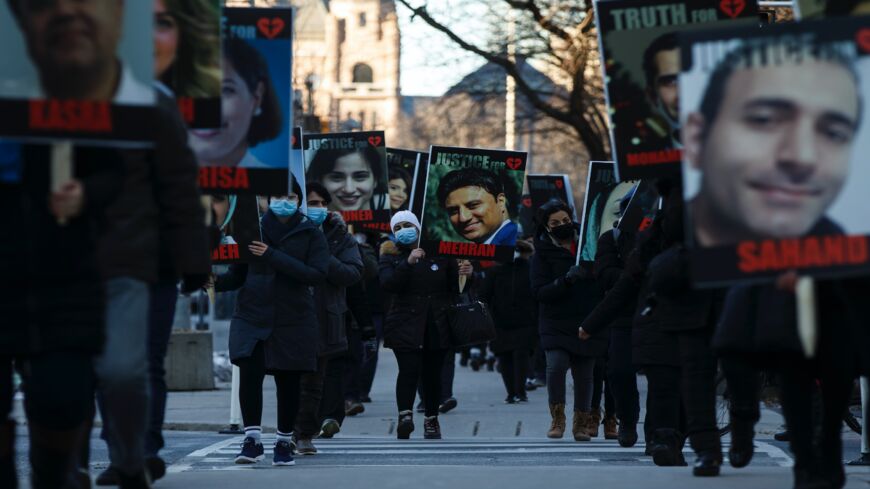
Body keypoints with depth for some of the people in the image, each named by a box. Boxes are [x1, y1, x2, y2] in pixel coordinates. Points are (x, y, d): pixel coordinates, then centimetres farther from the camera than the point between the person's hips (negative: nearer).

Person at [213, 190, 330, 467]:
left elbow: (317, 275, -11)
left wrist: (273, 256, -17)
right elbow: (237, 275, 9)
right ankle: (252, 440, -10)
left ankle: (284, 443, 17)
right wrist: (215, 283, -13)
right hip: (252, 317, 0)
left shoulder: (311, 235, 2)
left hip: (293, 320, 0)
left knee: (288, 382, 1)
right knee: (249, 372, -16)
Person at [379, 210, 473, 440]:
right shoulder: (391, 256, 6)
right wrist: (408, 262, -25)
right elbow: (388, 284, -13)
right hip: (406, 325, -2)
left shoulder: (439, 254, 9)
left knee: (432, 374, 4)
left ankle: (432, 419, 15)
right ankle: (405, 415, -24)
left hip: (437, 326, 2)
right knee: (409, 370, -17)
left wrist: (465, 274, -10)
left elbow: (454, 287, 12)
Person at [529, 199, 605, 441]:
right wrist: (568, 279, -25)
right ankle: (557, 419, -3)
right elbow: (540, 292, -11)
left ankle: (581, 423, 21)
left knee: (584, 376, 4)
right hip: (556, 324, -2)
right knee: (556, 365, -21)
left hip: (588, 323, 3)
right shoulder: (542, 255, -1)